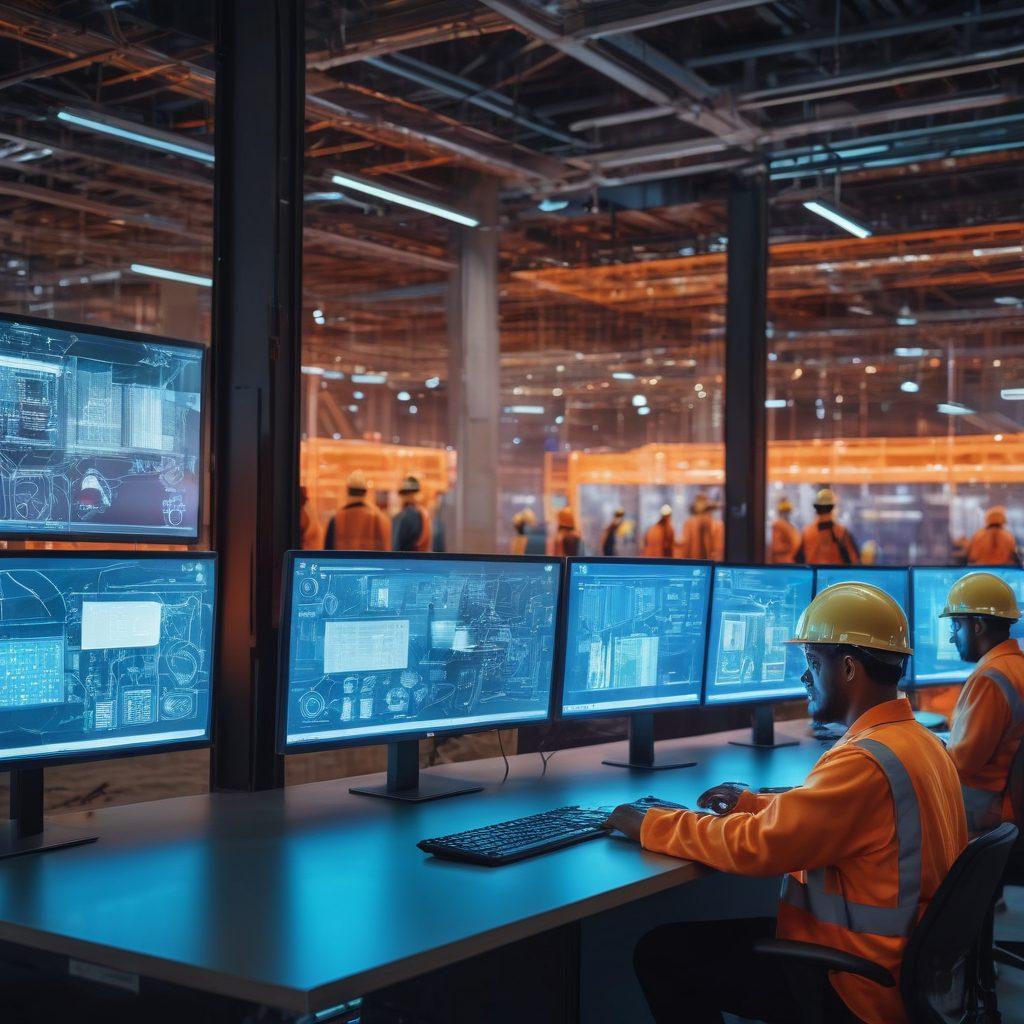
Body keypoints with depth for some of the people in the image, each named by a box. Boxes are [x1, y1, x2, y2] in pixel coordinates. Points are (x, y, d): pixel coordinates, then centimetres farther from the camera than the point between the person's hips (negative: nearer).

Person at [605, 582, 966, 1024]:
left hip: (855, 985, -10)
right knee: (710, 932, 21)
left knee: (659, 954, -4)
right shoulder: (917, 740, 7)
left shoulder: (866, 762, -25)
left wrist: (649, 825, -13)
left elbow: (755, 846, -25)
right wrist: (754, 803, 13)